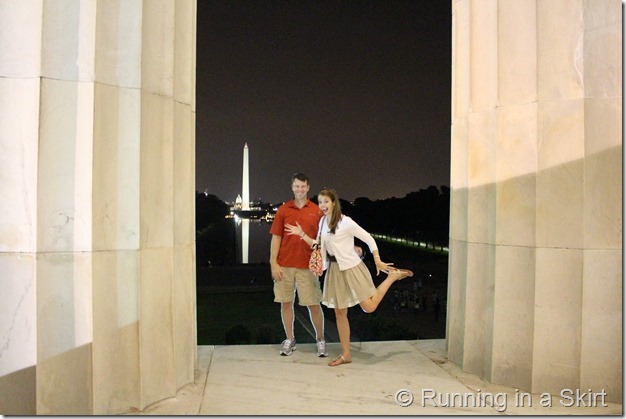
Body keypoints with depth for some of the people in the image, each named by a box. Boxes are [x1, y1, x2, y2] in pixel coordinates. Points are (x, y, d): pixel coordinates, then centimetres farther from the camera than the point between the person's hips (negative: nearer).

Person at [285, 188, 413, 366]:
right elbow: (318, 245, 13)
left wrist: (378, 261, -13)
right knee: (340, 313, 8)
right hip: (334, 269, 6)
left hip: (351, 268, -6)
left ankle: (393, 275, 14)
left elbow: (369, 239, -11)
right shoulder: (322, 221, 6)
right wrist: (302, 234, 4)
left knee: (369, 307, -6)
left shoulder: (346, 221, -15)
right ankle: (346, 354, 19)